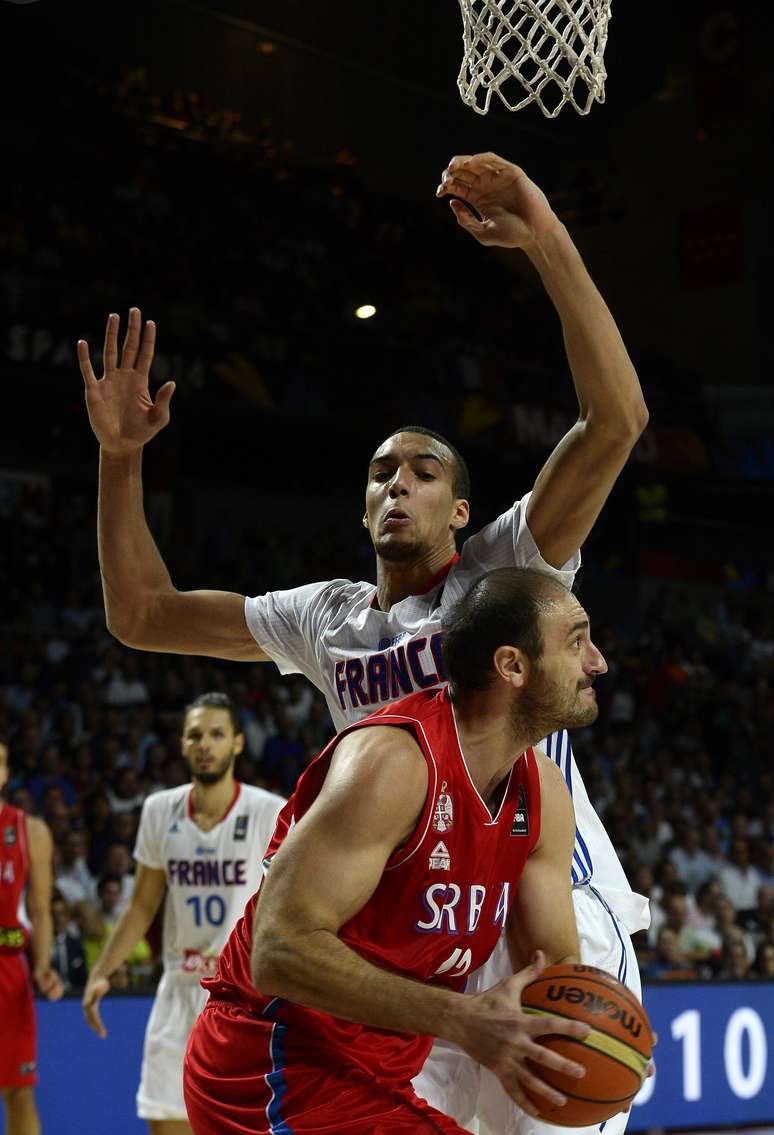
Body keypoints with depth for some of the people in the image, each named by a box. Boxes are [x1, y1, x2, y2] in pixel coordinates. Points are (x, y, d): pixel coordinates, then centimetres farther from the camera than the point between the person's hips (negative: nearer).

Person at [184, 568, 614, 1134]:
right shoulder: (393, 759, -24)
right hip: (274, 1072, -9)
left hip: (372, 1081, 9)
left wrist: (584, 1025, -15)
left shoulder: (544, 794, 4)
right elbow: (280, 951, -30)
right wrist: (462, 1018, -35)